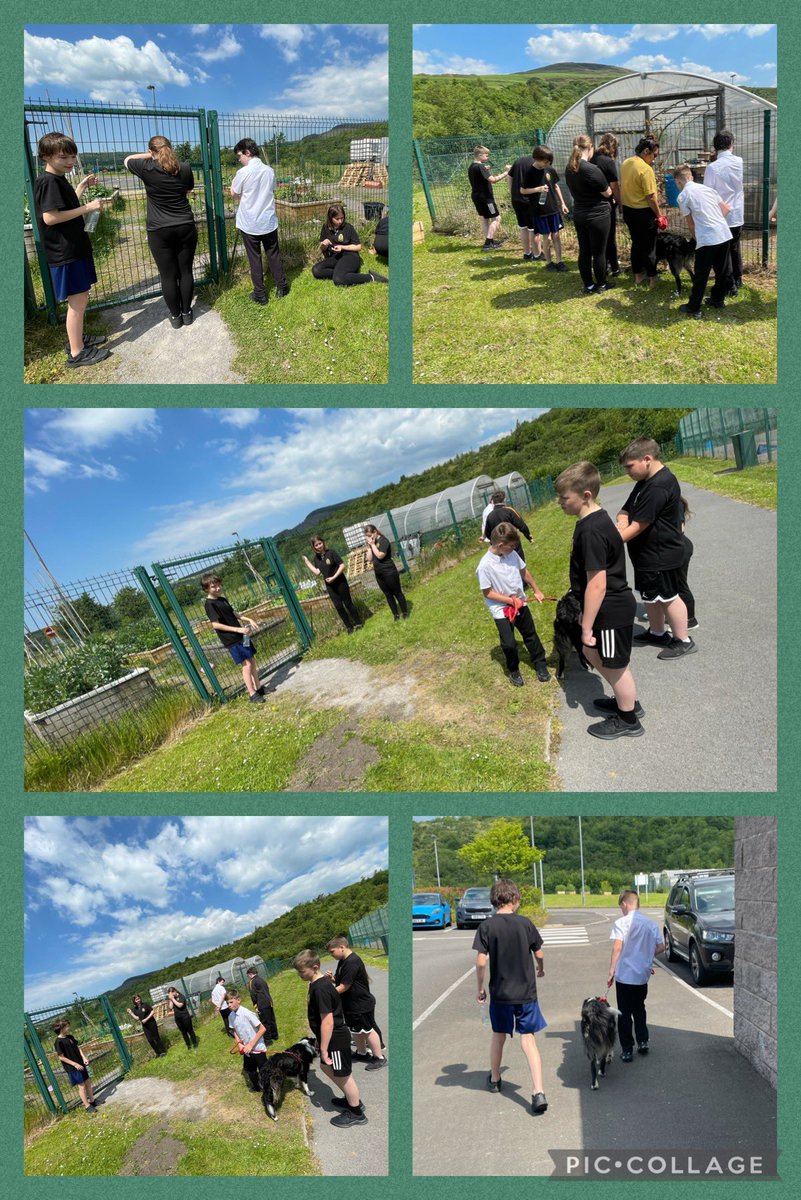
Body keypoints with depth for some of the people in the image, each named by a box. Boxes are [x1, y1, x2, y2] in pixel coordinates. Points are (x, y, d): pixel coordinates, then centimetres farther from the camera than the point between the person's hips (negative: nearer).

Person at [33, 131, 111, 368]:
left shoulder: (59, 180, 13)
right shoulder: (49, 182, -17)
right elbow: (49, 217, -25)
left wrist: (82, 186, 19)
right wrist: (87, 208, -21)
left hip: (74, 248, 10)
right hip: (65, 253, -10)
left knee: (80, 299, 19)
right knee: (77, 301, -5)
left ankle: (77, 338, 33)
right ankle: (76, 353, 2)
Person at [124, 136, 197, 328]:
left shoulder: (147, 168, -9)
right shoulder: (185, 168, -1)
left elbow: (127, 160, 12)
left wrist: (149, 155, 17)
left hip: (159, 231, -2)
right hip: (186, 227, 2)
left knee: (168, 276, 6)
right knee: (185, 272, 11)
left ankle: (175, 316, 14)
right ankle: (187, 313, 19)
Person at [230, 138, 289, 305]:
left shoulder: (243, 173, -14)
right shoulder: (269, 171, 0)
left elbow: (234, 194, -2)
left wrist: (234, 180, 13)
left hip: (249, 223, -4)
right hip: (269, 221, 4)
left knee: (254, 259, 5)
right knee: (274, 255, 15)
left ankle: (260, 295, 8)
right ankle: (282, 287, 21)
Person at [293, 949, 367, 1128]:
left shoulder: (320, 989, -28)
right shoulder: (321, 982, 3)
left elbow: (327, 1021, -29)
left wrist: (324, 1049, -22)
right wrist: (322, 1043, 24)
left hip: (335, 1039, -10)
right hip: (333, 1037, 10)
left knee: (343, 1075, 6)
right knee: (326, 1066, 25)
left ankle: (356, 1113, 24)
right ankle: (351, 1099, 41)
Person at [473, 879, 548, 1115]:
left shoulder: (486, 926, -10)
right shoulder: (525, 923, -6)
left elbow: (481, 961, -13)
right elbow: (539, 954, 5)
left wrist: (480, 989, 1)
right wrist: (541, 970, 27)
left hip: (500, 993, 0)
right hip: (526, 992, 0)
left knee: (499, 1036, 20)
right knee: (528, 1039, 3)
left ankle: (494, 1079, 39)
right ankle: (538, 1092, -10)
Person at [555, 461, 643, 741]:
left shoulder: (591, 531, -28)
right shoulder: (596, 520, 4)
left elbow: (597, 585, -28)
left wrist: (587, 626, -20)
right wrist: (586, 615, 23)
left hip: (611, 612, -10)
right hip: (613, 606, 10)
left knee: (615, 665, 9)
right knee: (592, 653, 25)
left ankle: (628, 720, 30)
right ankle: (627, 702, 43)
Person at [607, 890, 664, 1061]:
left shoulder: (621, 923, -12)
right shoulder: (651, 924, 3)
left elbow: (617, 947, -19)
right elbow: (661, 947, 5)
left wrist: (612, 970, -15)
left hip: (624, 975, -4)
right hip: (643, 975, 4)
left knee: (625, 1013, 5)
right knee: (639, 1009, 24)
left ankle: (627, 1050, 7)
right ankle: (642, 1042, 22)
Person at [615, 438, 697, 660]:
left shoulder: (659, 487, -26)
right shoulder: (646, 481, 7)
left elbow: (638, 526, -26)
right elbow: (626, 510, 9)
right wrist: (622, 520, -15)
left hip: (661, 555, -10)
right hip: (647, 553, 10)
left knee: (668, 596, 4)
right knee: (650, 595, 20)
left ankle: (683, 641, 18)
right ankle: (657, 633, 38)